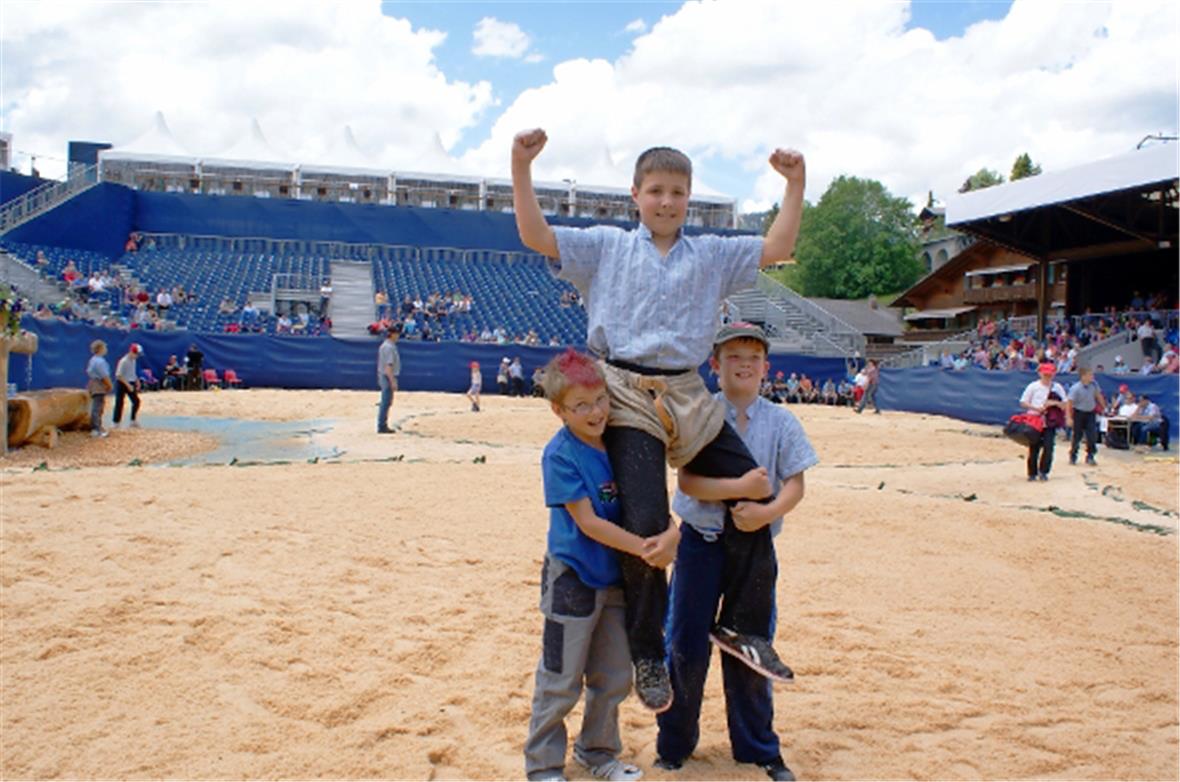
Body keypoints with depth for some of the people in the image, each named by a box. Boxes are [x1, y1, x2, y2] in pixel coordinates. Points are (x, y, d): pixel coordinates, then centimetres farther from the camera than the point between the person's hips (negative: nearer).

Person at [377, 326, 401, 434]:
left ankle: (382, 426, 21)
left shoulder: (384, 345, 13)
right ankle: (382, 427, -2)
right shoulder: (390, 347, -18)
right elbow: (388, 366, -23)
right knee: (386, 403, -5)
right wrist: (393, 381, -24)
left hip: (383, 377, 10)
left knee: (385, 402, 15)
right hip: (388, 377, -10)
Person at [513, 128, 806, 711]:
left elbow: (776, 249, 9)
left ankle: (741, 625, 19)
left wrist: (794, 185, 0)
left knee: (755, 496, 0)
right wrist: (522, 167, -11)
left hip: (689, 397, 4)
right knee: (645, 526, -12)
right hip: (627, 397, -4)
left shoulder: (710, 254, 15)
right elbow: (535, 236, -1)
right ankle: (647, 653, 10)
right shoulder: (606, 247, 8)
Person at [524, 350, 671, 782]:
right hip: (572, 579, -6)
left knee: (614, 679, 18)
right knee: (560, 683, 6)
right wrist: (643, 547, -24)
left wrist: (670, 534, -19)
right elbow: (587, 522, -20)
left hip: (616, 579, 6)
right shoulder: (560, 455, -18)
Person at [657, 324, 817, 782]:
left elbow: (795, 485, -1)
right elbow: (689, 481, -12)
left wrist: (766, 511, -20)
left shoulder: (780, 421, 3)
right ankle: (674, 744, 22)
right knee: (687, 646, 3)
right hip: (701, 541, -1)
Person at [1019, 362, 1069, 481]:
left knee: (1049, 447, -10)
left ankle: (1043, 471, 5)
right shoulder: (1033, 386, 2)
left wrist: (1055, 403, -12)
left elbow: (1065, 405, 7)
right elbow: (1023, 402, 1)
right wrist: (1036, 408, -13)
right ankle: (1032, 473, 15)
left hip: (1050, 422, 1)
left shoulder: (1057, 387, 7)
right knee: (1034, 448, 4)